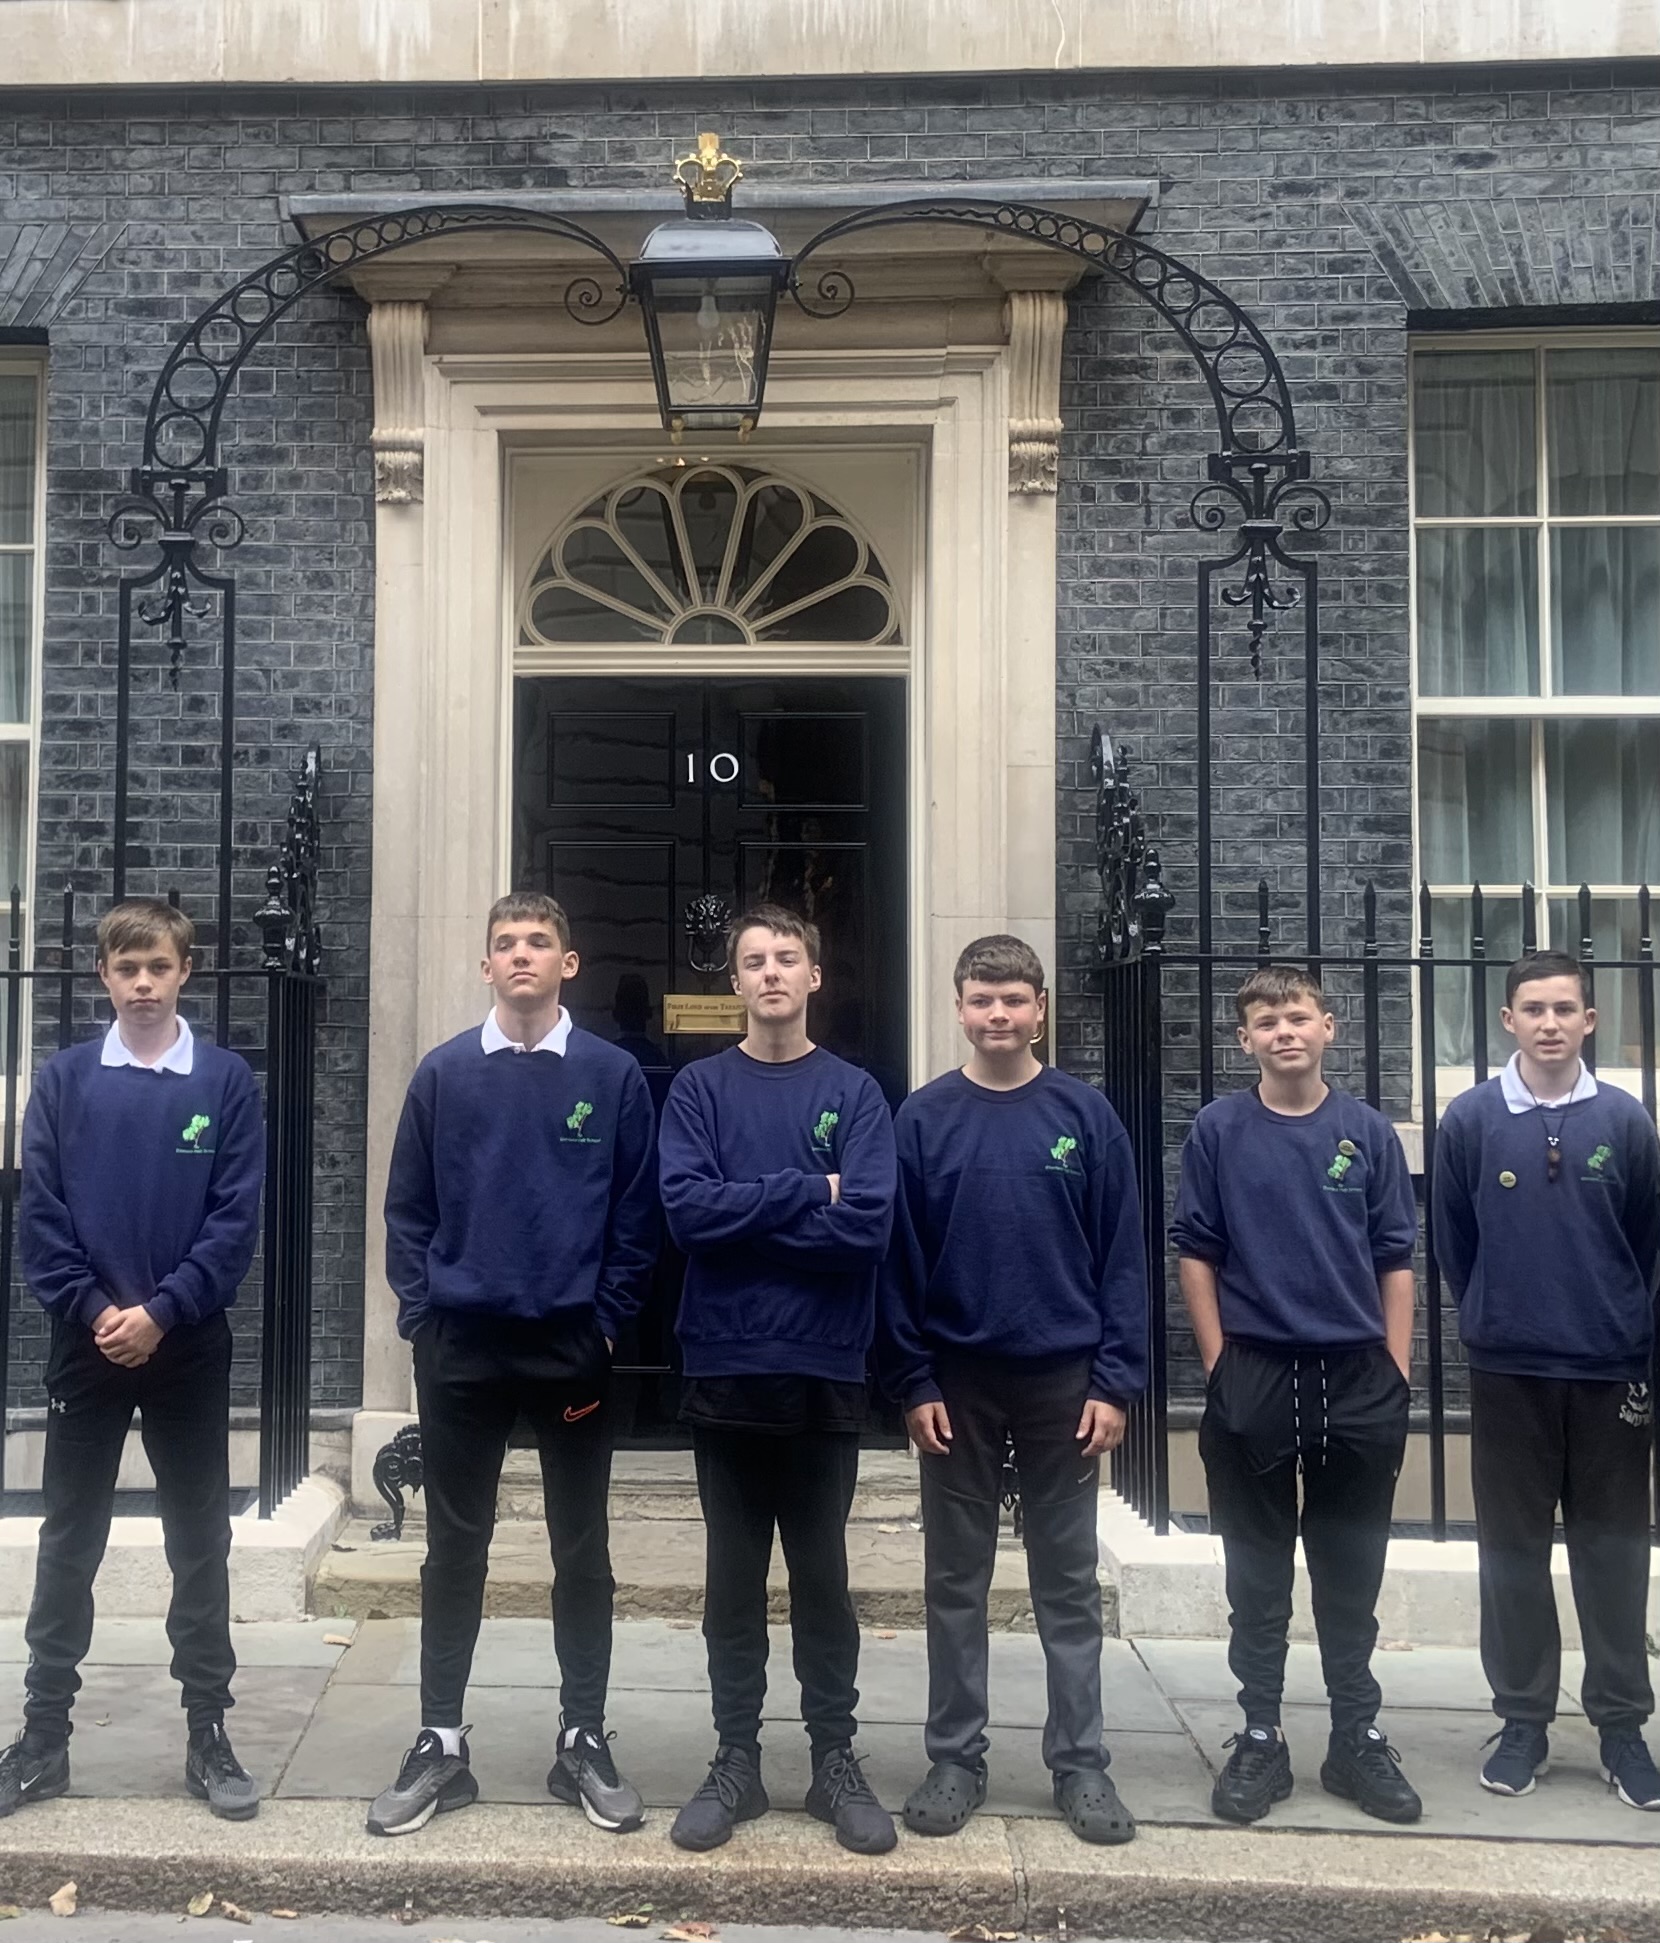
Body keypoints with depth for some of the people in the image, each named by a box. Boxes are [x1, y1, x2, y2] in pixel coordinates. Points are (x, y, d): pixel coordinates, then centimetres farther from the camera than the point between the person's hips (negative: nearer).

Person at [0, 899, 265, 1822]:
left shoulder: (229, 1080, -1)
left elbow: (238, 1219, -6)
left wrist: (160, 1311, -14)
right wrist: (95, 1310, -12)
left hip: (191, 1347, -1)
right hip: (86, 1344, 1)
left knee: (201, 1548, 7)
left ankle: (209, 1735, 17)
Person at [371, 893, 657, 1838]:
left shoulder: (614, 1076, -1)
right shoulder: (444, 1073, 2)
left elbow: (637, 1214, 0)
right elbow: (408, 1209, 5)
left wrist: (607, 1320, -5)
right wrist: (421, 1312, -2)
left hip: (574, 1346, -1)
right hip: (460, 1347, 1)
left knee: (583, 1548, 9)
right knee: (455, 1549, 9)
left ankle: (585, 1741, 22)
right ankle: (441, 1745, 21)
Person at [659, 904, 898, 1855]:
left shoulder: (855, 1092, 1)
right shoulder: (700, 1088, 3)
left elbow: (868, 1222, -13)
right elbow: (686, 1207, -12)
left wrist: (744, 1215, -11)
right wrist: (806, 1191, -13)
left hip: (825, 1372, 0)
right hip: (725, 1369, 1)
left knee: (823, 1576, 10)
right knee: (734, 1579, 11)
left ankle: (837, 1759, 23)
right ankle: (737, 1760, 23)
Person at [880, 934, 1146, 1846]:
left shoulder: (1085, 1115, -1)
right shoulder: (923, 1119, -1)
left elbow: (1121, 1255, -1)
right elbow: (899, 1259, -1)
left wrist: (1116, 1379, -6)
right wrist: (912, 1382, -6)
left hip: (1063, 1379, 0)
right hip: (957, 1383, 0)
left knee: (1068, 1586, 9)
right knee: (955, 1583, 9)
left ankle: (1080, 1762, 20)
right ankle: (955, 1759, 21)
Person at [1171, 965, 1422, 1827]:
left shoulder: (1368, 1133, 3)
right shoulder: (1218, 1131, 0)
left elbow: (1395, 1262, 5)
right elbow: (1197, 1254, 2)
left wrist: (1396, 1377, 1)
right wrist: (1220, 1366, -3)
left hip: (1357, 1374, 1)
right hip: (1253, 1374, -1)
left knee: (1351, 1573, 10)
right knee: (1257, 1574, 7)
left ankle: (1358, 1738, 23)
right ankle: (1260, 1738, 19)